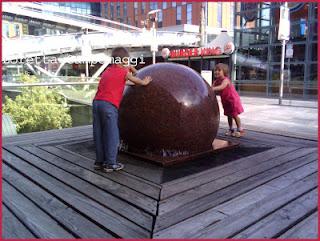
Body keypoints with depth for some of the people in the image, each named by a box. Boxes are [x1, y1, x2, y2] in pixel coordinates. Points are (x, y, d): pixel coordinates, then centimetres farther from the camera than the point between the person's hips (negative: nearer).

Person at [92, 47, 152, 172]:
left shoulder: (107, 70, 21)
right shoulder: (124, 72, 4)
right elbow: (141, 82, 14)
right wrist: (145, 81, 32)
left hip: (96, 102, 7)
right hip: (109, 105, -7)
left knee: (98, 134, 11)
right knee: (112, 135, 1)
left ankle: (99, 161, 20)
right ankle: (110, 164, 5)